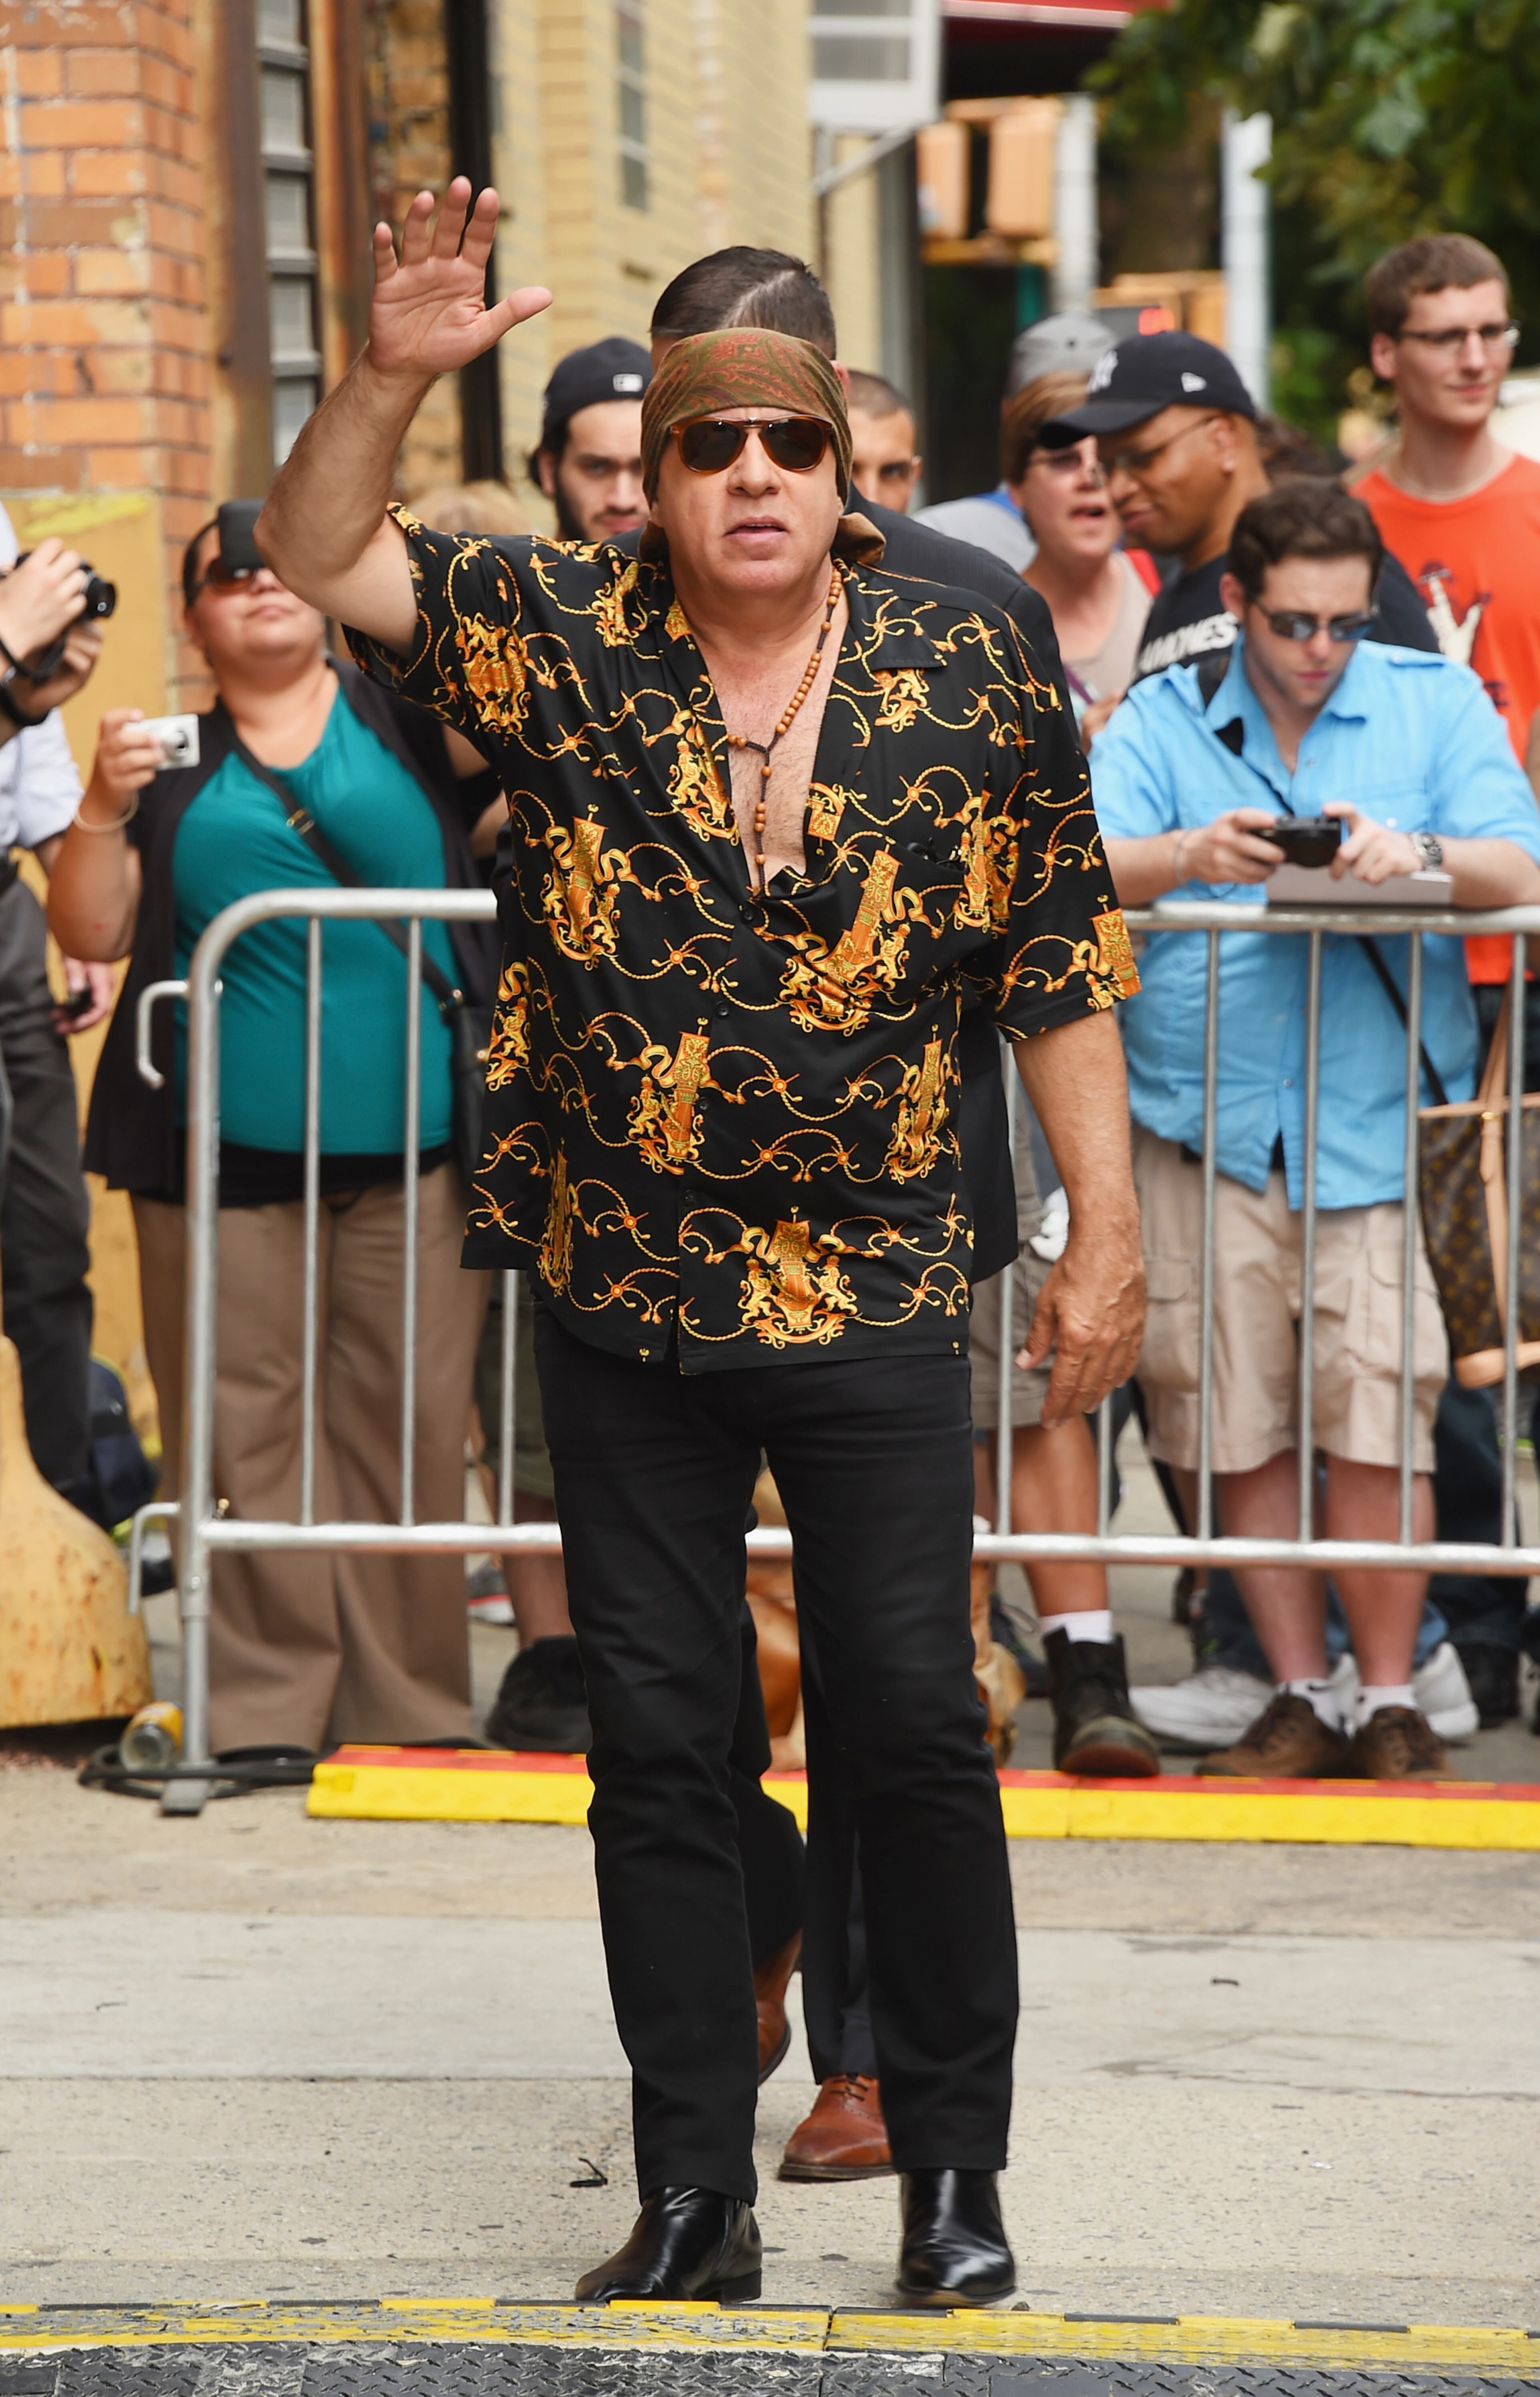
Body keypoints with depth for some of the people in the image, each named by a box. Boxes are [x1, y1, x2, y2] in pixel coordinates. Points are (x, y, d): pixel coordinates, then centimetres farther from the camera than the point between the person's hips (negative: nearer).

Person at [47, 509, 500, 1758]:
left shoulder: (413, 715, 9)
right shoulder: (172, 766, 13)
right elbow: (91, 932, 9)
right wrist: (104, 809, -5)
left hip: (410, 1146, -1)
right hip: (227, 1155, 1)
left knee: (410, 1425, 0)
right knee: (244, 1436, -2)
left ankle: (407, 1704, 5)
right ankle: (262, 1708, 1)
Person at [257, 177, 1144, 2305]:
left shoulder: (964, 676, -1)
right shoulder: (559, 639, 0)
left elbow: (1059, 970, 4)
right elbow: (321, 554, -5)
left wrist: (1106, 1232, 1)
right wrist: (396, 371, -22)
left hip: (874, 1294, -1)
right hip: (624, 1304, 2)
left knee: (914, 1727, -1)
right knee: (657, 1741, 7)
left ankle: (956, 2174, 12)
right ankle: (693, 2194, 16)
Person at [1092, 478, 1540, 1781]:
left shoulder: (1435, 703, 9)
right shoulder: (1160, 719, 9)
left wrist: (1422, 853, -23)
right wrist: (1188, 855, -27)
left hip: (1378, 1122, -1)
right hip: (1208, 1123, 1)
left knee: (1379, 1409, -10)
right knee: (1234, 1420, 0)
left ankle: (1390, 1699, 0)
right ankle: (1300, 1699, 10)